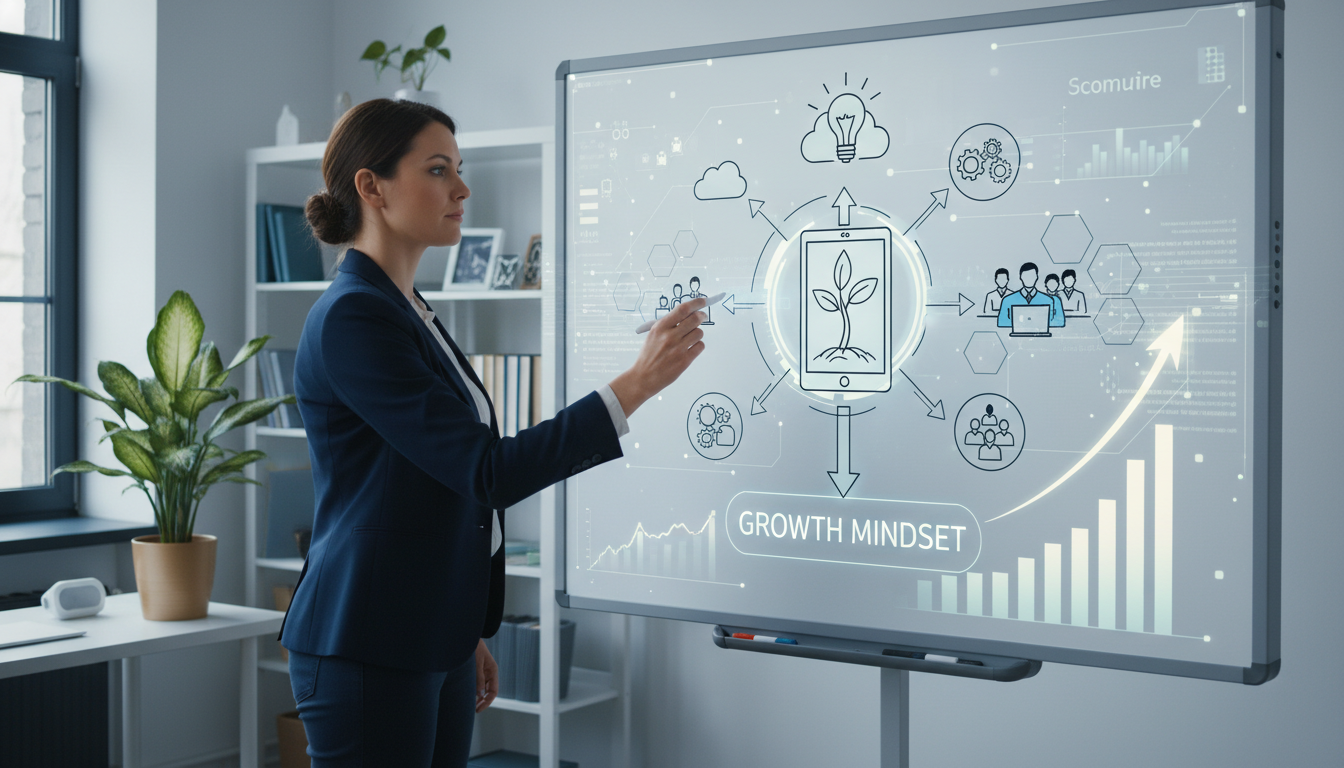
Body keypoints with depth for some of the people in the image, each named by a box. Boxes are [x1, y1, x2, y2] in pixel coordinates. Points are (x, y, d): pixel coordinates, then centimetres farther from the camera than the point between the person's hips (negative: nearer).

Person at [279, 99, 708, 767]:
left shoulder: (408, 312, 13)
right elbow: (488, 473, -22)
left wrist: (467, 635, 20)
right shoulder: (351, 318, -17)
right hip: (367, 653, -9)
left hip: (431, 643, 9)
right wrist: (638, 383, -22)